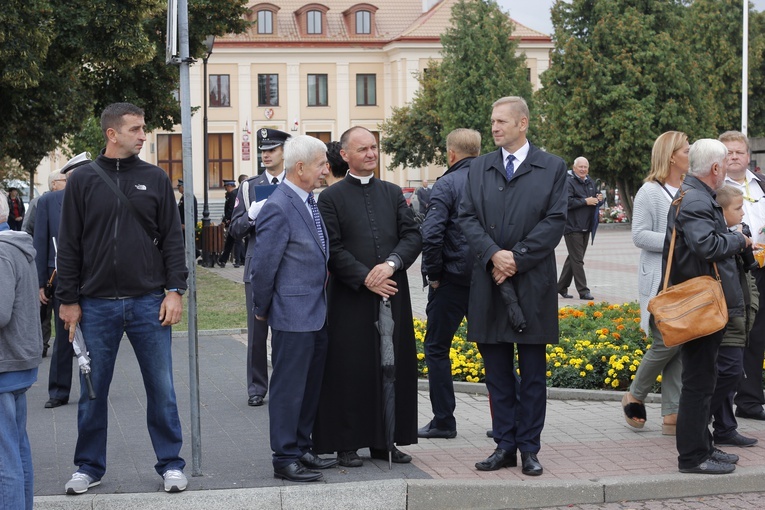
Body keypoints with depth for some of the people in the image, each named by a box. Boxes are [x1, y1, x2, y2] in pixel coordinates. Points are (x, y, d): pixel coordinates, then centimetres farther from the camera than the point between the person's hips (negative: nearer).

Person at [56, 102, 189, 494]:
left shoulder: (154, 178, 5)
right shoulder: (83, 181, 2)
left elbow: (172, 238, 5)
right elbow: (69, 245, 3)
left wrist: (175, 290, -3)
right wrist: (68, 300, 0)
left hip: (148, 301, 0)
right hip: (96, 304, 0)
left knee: (161, 388, 4)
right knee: (92, 391, 7)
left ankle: (170, 464, 16)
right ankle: (89, 467, 20)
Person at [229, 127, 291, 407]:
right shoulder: (248, 187, 8)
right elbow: (235, 229, 6)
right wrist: (251, 216, -14)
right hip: (258, 266, 1)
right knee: (257, 330, 3)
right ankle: (257, 387, 12)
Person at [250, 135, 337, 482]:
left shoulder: (311, 202, 11)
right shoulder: (278, 208, -18)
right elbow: (262, 266, -15)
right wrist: (262, 309, -6)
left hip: (317, 314, 9)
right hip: (293, 316, -9)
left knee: (311, 386, 16)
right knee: (288, 388, -1)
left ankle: (302, 449, 27)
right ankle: (285, 459, 7)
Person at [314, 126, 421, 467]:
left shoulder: (393, 193, 13)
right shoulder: (331, 198, 0)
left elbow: (413, 235, 5)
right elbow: (332, 248, -6)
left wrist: (391, 263, -13)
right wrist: (366, 278, -15)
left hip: (392, 296, 4)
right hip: (350, 299, -4)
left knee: (393, 368, 6)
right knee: (350, 371, -1)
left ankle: (384, 441, 16)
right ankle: (346, 444, 6)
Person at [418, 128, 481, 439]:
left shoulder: (447, 184, -11)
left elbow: (431, 234, -20)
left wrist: (433, 274, -8)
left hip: (454, 279, -5)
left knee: (437, 347, 8)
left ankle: (443, 421, 8)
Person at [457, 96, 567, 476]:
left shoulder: (552, 168, 2)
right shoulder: (479, 168, 11)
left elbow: (555, 221, -5)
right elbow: (467, 217, 3)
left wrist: (517, 258, -12)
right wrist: (493, 254, -13)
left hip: (533, 284, -3)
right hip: (489, 282, 3)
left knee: (532, 373, 4)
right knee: (497, 373, 7)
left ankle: (529, 448, 10)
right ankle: (505, 446, 14)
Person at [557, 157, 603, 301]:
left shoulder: (590, 182, 15)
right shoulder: (569, 182, -10)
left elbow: (596, 201, 25)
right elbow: (567, 202, -21)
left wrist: (599, 199, 2)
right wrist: (585, 201, -20)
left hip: (586, 227, 8)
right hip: (572, 227, -8)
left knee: (573, 258, 14)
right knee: (577, 260, -7)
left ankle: (561, 287, 24)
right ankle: (583, 291, -7)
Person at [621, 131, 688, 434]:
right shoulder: (650, 192, -7)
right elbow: (639, 235, -13)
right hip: (661, 281, -6)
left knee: (683, 346, 3)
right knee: (667, 343, -10)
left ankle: (672, 415, 7)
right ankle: (634, 396, 14)